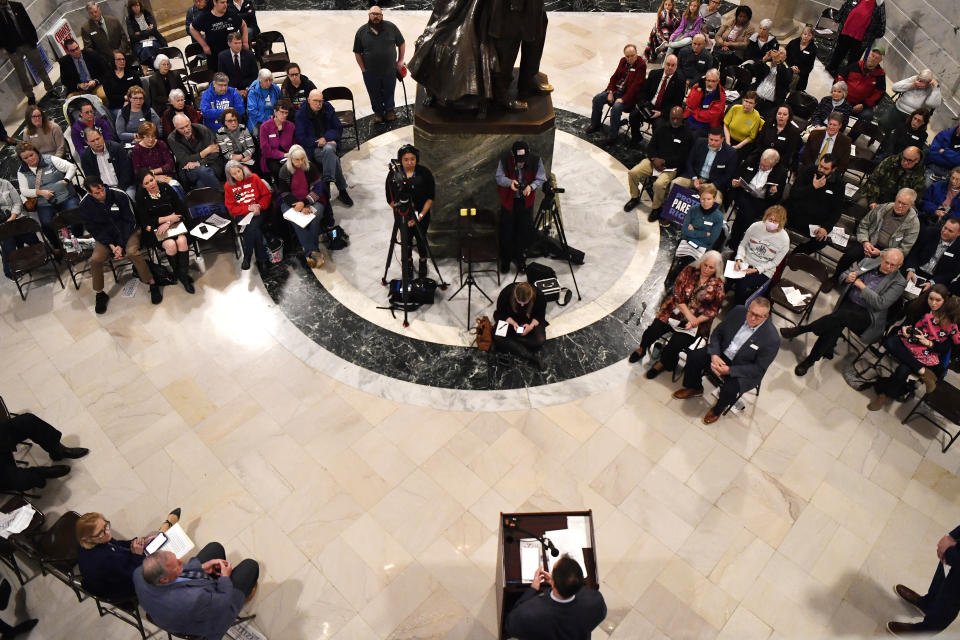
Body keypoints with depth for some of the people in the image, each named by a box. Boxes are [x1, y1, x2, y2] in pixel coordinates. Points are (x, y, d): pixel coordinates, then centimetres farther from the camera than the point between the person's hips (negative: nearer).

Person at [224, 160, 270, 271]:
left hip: (257, 211, 0)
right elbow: (231, 208, 2)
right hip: (241, 215, 0)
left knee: (252, 226, -32)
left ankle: (247, 257, -14)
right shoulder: (228, 186, 3)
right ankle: (261, 259, -18)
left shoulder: (253, 178, 2)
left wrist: (259, 206, -13)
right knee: (254, 229, -31)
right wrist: (248, 208, -12)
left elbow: (267, 195, 5)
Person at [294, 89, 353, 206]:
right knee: (333, 158, -32)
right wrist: (317, 142, -16)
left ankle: (326, 183, -38)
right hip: (312, 149, -2)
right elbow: (301, 138, -6)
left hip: (329, 142, 2)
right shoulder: (301, 114, -2)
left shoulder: (328, 108, 6)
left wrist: (325, 138, -12)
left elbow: (338, 128, 4)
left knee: (328, 150, -37)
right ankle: (342, 190, -25)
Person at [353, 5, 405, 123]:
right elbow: (357, 52, 0)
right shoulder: (361, 32, -6)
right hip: (370, 73, 0)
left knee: (389, 93, 17)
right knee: (375, 95, 13)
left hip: (390, 71, 0)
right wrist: (363, 69, -3)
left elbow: (401, 43, 4)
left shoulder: (391, 27, -7)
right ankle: (378, 112, 34)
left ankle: (389, 110, 38)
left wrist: (400, 61, 1)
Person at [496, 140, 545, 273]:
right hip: (508, 200, -1)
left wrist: (531, 186, -31)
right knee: (506, 231, 7)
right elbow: (499, 177, -12)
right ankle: (505, 259, 26)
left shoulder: (536, 160, -18)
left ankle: (521, 259, 30)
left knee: (524, 231, 10)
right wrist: (510, 182, -33)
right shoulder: (505, 160, -20)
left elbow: (541, 179, -10)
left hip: (526, 201, 1)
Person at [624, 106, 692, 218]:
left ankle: (657, 207, -5)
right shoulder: (662, 129, 12)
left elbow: (682, 158, -8)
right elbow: (650, 147, 11)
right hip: (654, 160, 5)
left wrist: (664, 162, -15)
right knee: (633, 173, -16)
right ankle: (635, 197, 10)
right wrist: (654, 159, -9)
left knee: (659, 184, -33)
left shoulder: (687, 134, -3)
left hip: (671, 167, -5)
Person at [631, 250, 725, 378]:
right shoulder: (689, 271, -1)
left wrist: (695, 321, -18)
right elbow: (678, 294, -6)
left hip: (697, 321, -2)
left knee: (674, 346, -19)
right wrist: (689, 314, -14)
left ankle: (662, 363, 15)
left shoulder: (718, 286, -3)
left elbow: (712, 311, -5)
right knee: (651, 332, -15)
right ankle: (642, 348, 21)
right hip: (675, 312, 2)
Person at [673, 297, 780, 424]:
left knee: (730, 389, -27)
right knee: (693, 357, -7)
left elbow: (759, 368, -20)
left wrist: (730, 370, -29)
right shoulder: (738, 311, -14)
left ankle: (718, 409, 10)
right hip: (722, 352, 5)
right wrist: (714, 355, -18)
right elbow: (717, 333, -2)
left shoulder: (771, 339, -27)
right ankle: (694, 388, 23)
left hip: (743, 370, -5)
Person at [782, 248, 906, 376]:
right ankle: (811, 360, -27)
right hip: (847, 303, 4)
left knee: (844, 315, -37)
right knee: (836, 325, -32)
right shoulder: (867, 262, 12)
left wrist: (861, 285, -12)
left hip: (868, 316, -3)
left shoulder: (898, 283, -2)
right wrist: (847, 278, -7)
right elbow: (842, 277, 18)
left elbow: (881, 304, -15)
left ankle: (802, 329, -26)